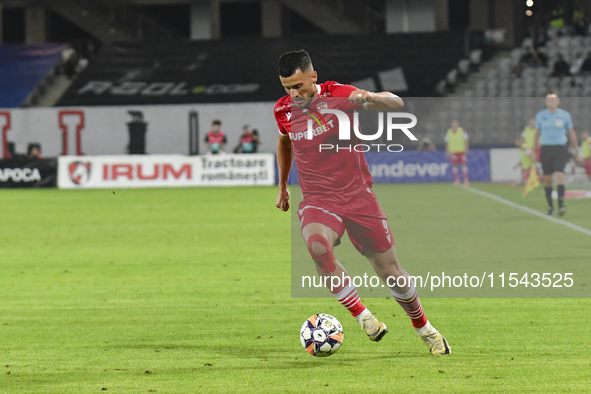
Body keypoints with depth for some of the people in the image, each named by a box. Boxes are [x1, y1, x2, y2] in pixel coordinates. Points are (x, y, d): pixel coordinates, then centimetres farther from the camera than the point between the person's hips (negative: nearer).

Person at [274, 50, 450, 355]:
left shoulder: (338, 95, -12)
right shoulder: (283, 110, 0)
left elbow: (396, 104, -16)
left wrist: (368, 98, -37)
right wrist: (282, 185, 26)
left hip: (358, 195, -1)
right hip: (317, 200, 1)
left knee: (390, 272, 4)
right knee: (317, 246, -33)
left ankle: (424, 328, 30)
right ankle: (363, 317, -21)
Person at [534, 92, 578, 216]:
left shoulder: (565, 115, 2)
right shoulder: (540, 115, 6)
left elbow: (572, 132, 11)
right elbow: (537, 133, 14)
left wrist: (576, 150, 11)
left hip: (560, 149, -2)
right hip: (546, 148, 2)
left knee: (559, 175, -17)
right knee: (547, 179, 3)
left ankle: (561, 205, -22)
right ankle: (550, 205, 16)